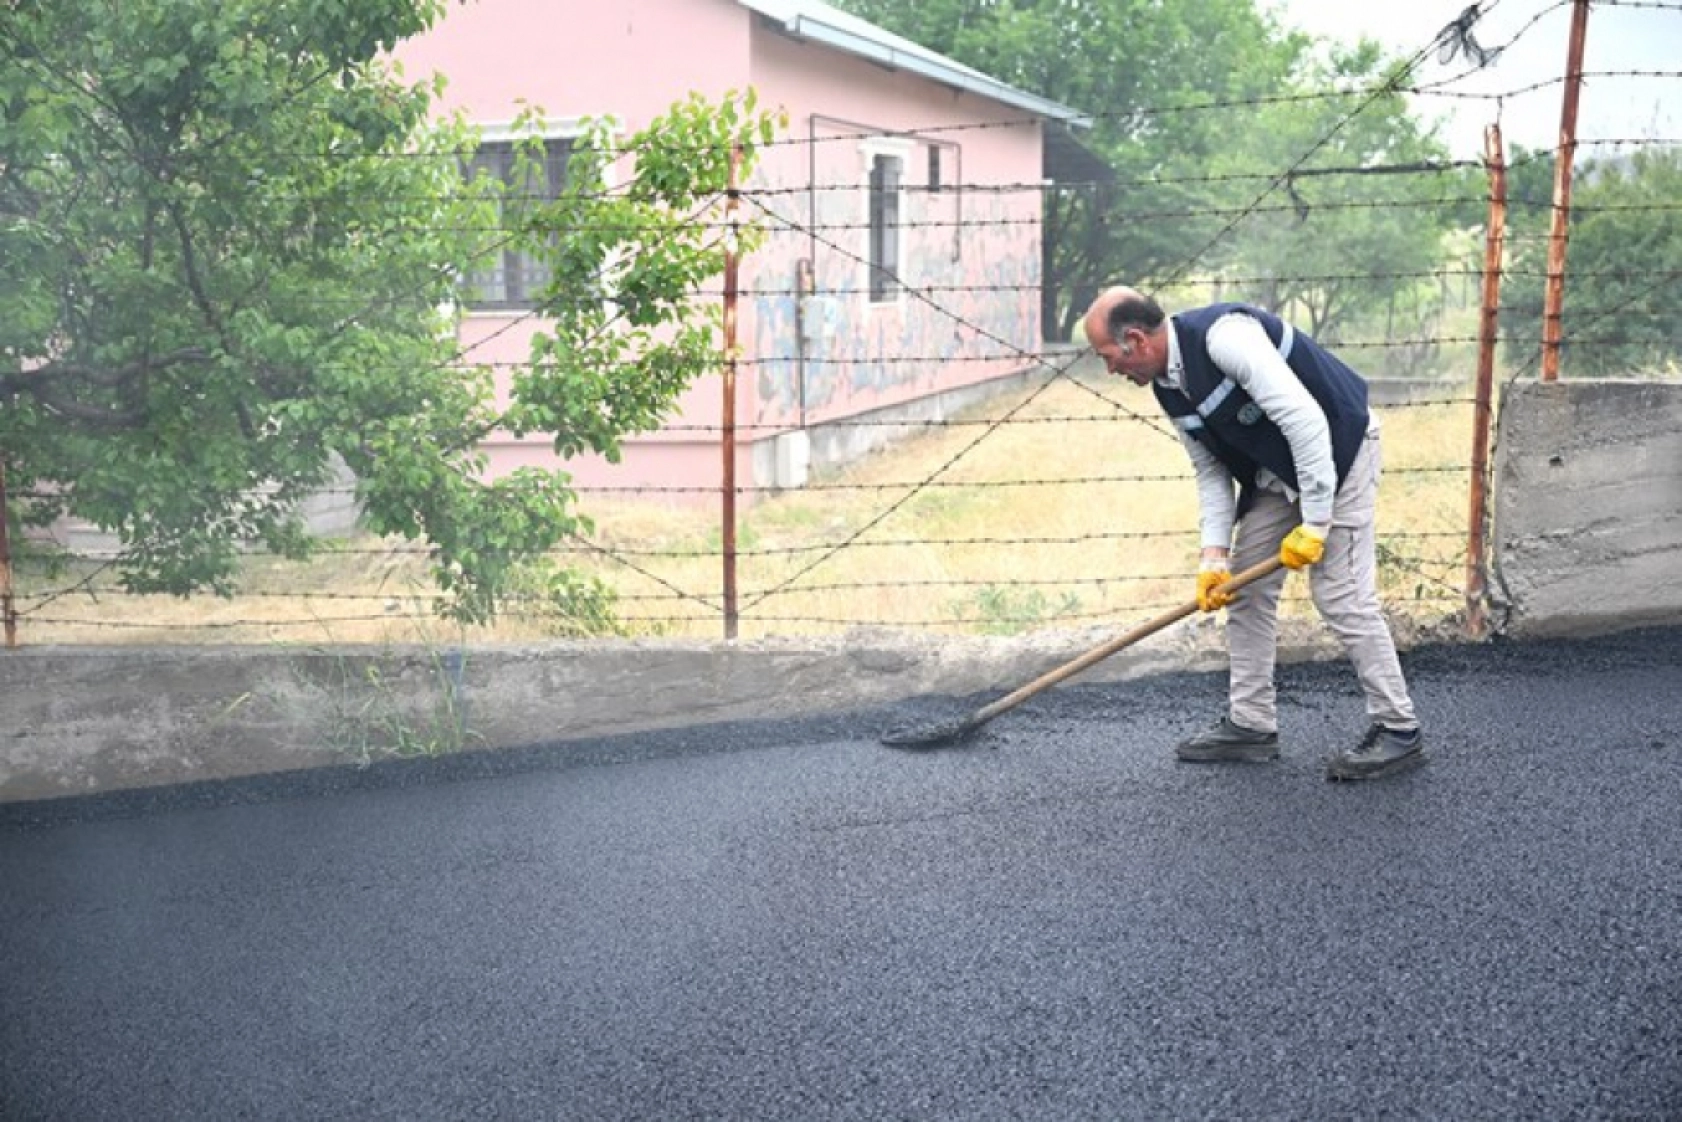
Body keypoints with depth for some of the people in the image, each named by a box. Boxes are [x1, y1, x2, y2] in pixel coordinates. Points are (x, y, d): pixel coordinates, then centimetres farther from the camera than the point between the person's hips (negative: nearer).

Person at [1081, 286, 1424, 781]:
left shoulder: (1224, 334, -30)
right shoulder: (1168, 389, -1)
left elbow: (1305, 420, -33)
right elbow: (1211, 469, 5)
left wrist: (1314, 523, -30)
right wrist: (1215, 554, -6)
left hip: (1334, 451, -9)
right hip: (1272, 472, 9)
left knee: (1340, 594, -11)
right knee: (1244, 589, 8)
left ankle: (1399, 731, 2)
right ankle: (1250, 723, 18)